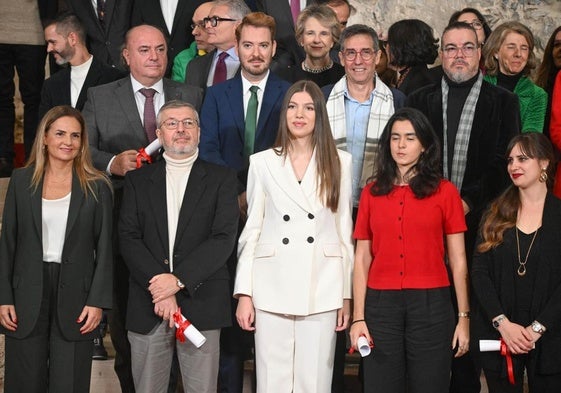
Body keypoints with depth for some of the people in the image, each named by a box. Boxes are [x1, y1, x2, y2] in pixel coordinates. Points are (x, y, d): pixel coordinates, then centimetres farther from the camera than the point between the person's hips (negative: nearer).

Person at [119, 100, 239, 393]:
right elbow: (128, 238, 2)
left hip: (200, 305, -1)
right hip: (147, 306, 2)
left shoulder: (221, 179, 6)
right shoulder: (137, 180, 12)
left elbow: (224, 238, -5)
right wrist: (159, 287, -11)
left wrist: (178, 279, -14)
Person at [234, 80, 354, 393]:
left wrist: (346, 295, 4)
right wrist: (245, 293, 1)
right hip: (272, 287, 0)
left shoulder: (340, 162, 6)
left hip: (322, 289, 0)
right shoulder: (262, 162, 6)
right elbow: (252, 230, 7)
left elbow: (345, 231, 8)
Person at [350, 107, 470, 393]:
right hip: (381, 305, 1)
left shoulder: (444, 192, 3)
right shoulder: (372, 193, 8)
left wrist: (464, 317, -1)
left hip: (431, 305, -1)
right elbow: (362, 258, 7)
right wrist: (358, 317, 0)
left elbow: (457, 260, 4)